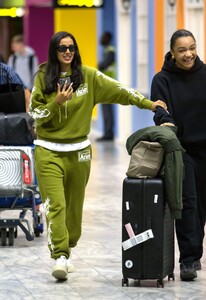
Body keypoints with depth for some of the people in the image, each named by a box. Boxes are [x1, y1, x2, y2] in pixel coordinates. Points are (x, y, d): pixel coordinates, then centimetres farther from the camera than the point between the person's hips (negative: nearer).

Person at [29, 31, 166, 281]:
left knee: (74, 206, 10)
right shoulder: (43, 78, -1)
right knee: (55, 205, -14)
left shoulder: (88, 76, 1)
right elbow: (34, 113, -2)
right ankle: (59, 256, -18)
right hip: (49, 152, -2)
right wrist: (56, 103, -17)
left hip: (79, 151, 2)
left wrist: (147, 103, -5)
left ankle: (67, 252, 26)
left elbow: (118, 90, 0)